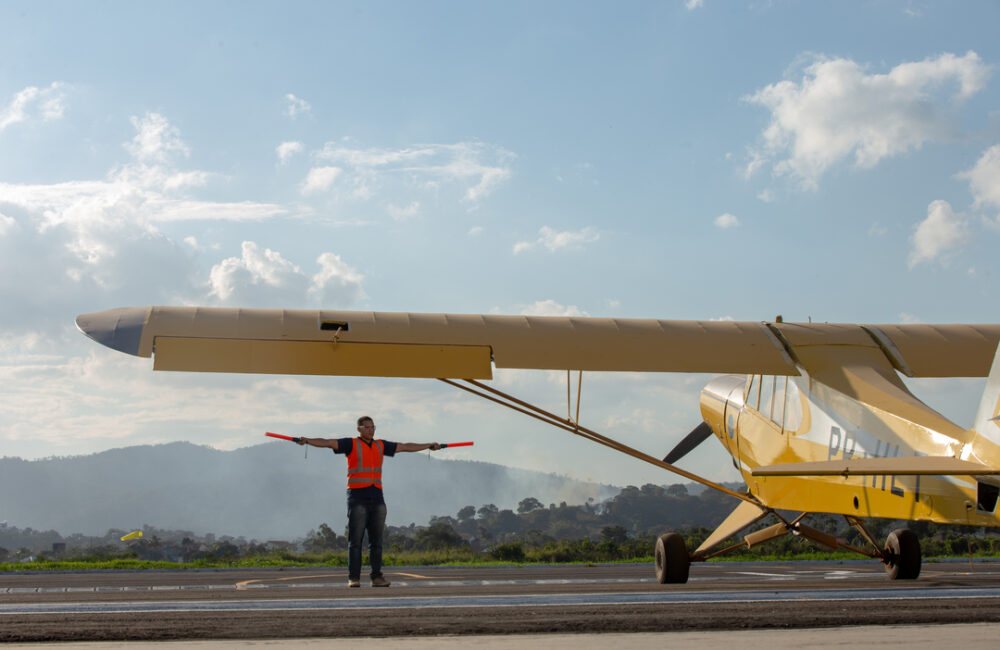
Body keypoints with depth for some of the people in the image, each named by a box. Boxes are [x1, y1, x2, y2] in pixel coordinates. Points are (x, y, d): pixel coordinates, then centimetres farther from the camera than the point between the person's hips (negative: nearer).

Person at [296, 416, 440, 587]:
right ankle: (353, 578, -5)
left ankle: (377, 577, 6)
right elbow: (328, 442, -10)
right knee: (355, 539, -6)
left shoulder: (380, 446, 18)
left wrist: (430, 445, 31)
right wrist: (307, 441, -25)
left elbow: (405, 446, 26)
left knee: (377, 540, 3)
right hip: (357, 498, -5)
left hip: (377, 497, 5)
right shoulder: (351, 444, 3)